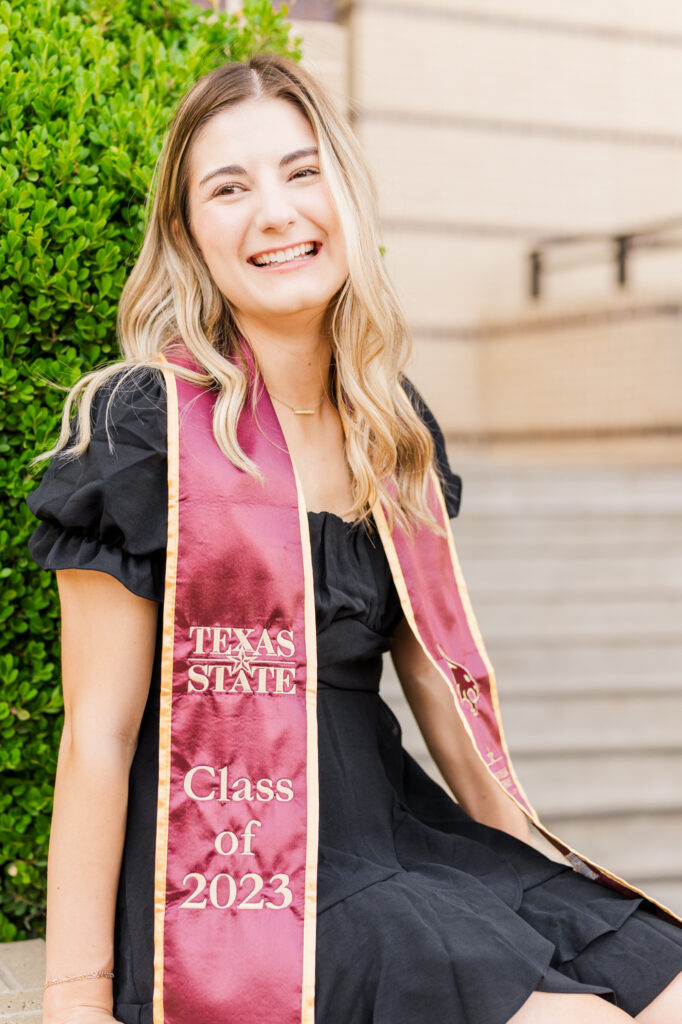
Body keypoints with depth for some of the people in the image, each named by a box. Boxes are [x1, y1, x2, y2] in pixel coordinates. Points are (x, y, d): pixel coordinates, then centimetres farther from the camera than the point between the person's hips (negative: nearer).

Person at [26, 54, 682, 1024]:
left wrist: (531, 869, 15)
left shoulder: (394, 428, 9)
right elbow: (97, 736, -11)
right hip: (236, 871, -6)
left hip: (387, 827, 7)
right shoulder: (148, 427, -11)